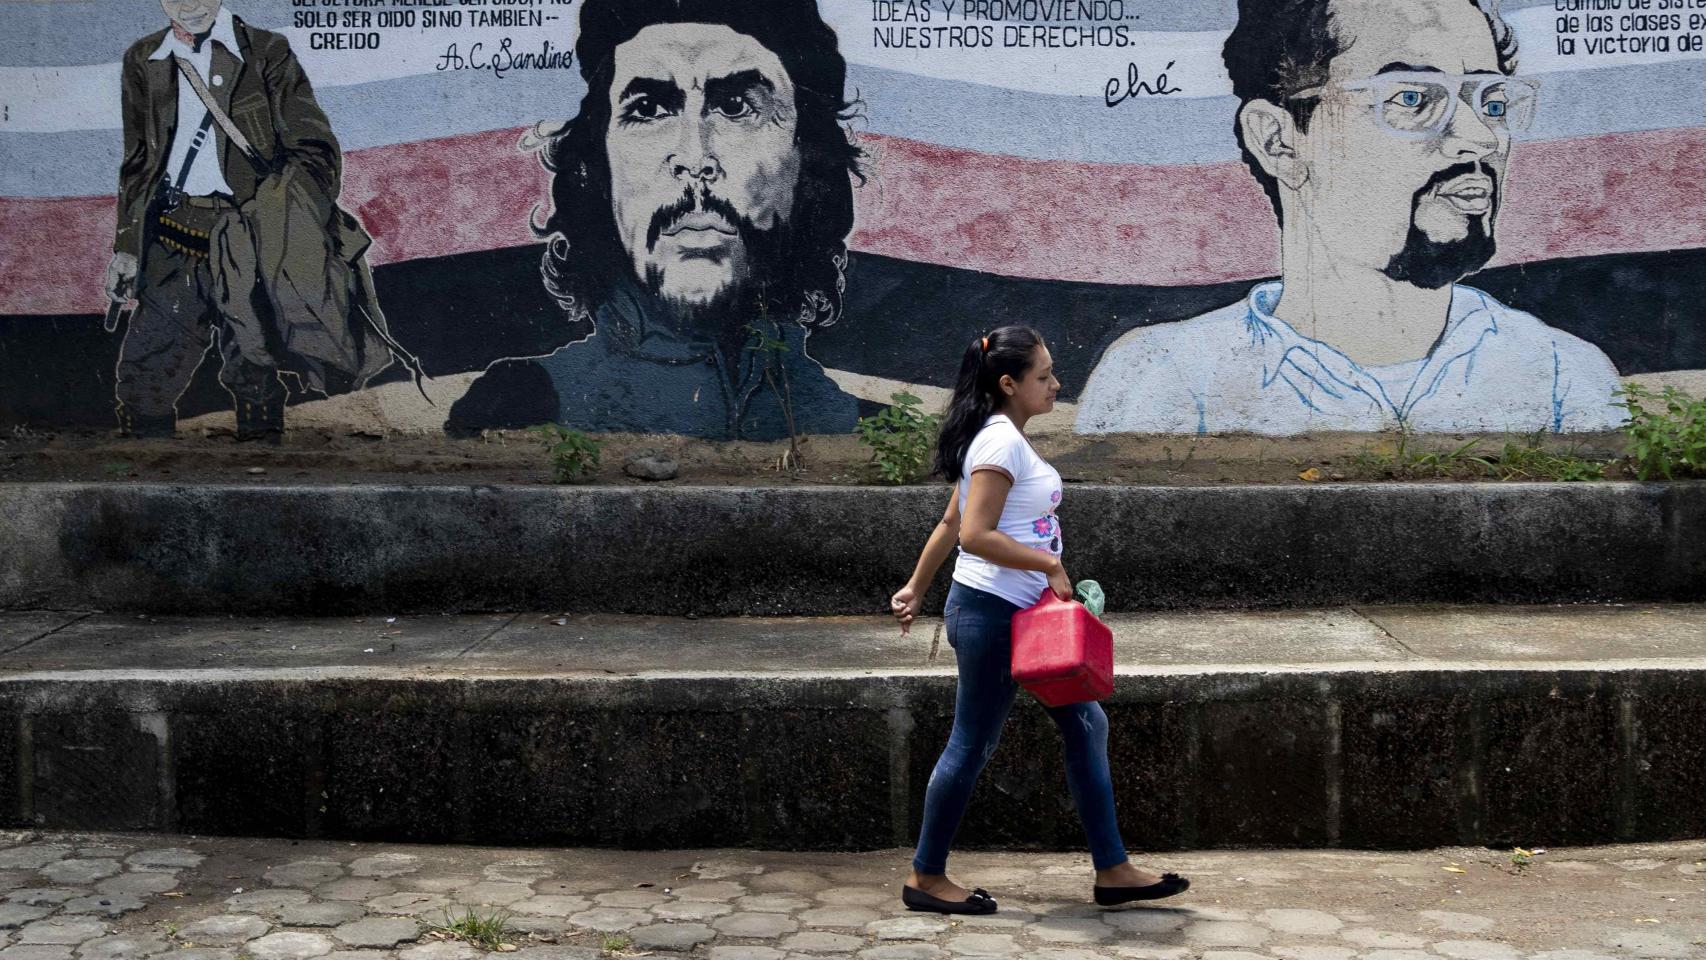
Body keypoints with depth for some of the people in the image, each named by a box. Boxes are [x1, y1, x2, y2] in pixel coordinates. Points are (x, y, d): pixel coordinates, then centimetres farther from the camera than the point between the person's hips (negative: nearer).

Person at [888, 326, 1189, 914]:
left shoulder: (1004, 439, 14)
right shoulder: (1001, 441, -16)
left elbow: (950, 524, 18)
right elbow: (975, 535, -24)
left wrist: (916, 588, 21)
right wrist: (1049, 563, -19)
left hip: (1020, 614, 10)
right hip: (991, 612, -10)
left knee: (1085, 725, 10)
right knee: (973, 743, 0)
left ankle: (1112, 870, 15)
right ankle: (926, 877, 14)